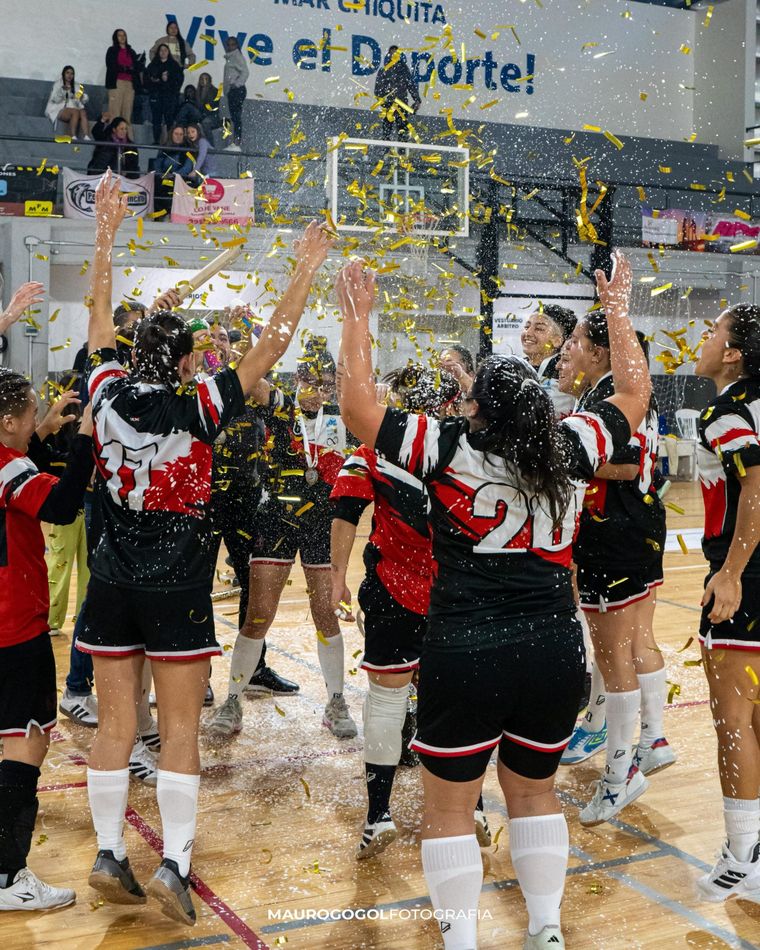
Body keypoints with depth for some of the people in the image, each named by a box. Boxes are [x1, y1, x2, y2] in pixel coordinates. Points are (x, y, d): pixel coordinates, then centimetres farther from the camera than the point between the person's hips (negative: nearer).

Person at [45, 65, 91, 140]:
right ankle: (73, 137, -43)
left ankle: (86, 137, -47)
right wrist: (63, 90, -24)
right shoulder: (58, 84, 6)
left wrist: (82, 97, -13)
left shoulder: (76, 85, 20)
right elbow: (55, 99, -7)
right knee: (75, 112, -33)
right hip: (59, 109, -4)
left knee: (83, 112, -29)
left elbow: (85, 100, 12)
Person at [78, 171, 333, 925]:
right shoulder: (199, 409, -12)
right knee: (180, 729, 2)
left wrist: (105, 236, 21)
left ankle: (108, 855, 15)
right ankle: (174, 863, 2)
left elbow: (99, 318, 13)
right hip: (177, 586, -4)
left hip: (113, 580, 4)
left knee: (115, 724, 9)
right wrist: (305, 272, 0)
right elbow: (272, 346, -7)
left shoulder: (109, 397, -2)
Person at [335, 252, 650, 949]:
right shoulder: (573, 448, 1)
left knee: (450, 806, 12)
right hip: (555, 650, 4)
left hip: (466, 652, -4)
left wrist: (357, 317, 5)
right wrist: (617, 310, 28)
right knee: (534, 791, 23)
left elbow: (357, 405, -5)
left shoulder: (450, 449, -8)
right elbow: (635, 395, 18)